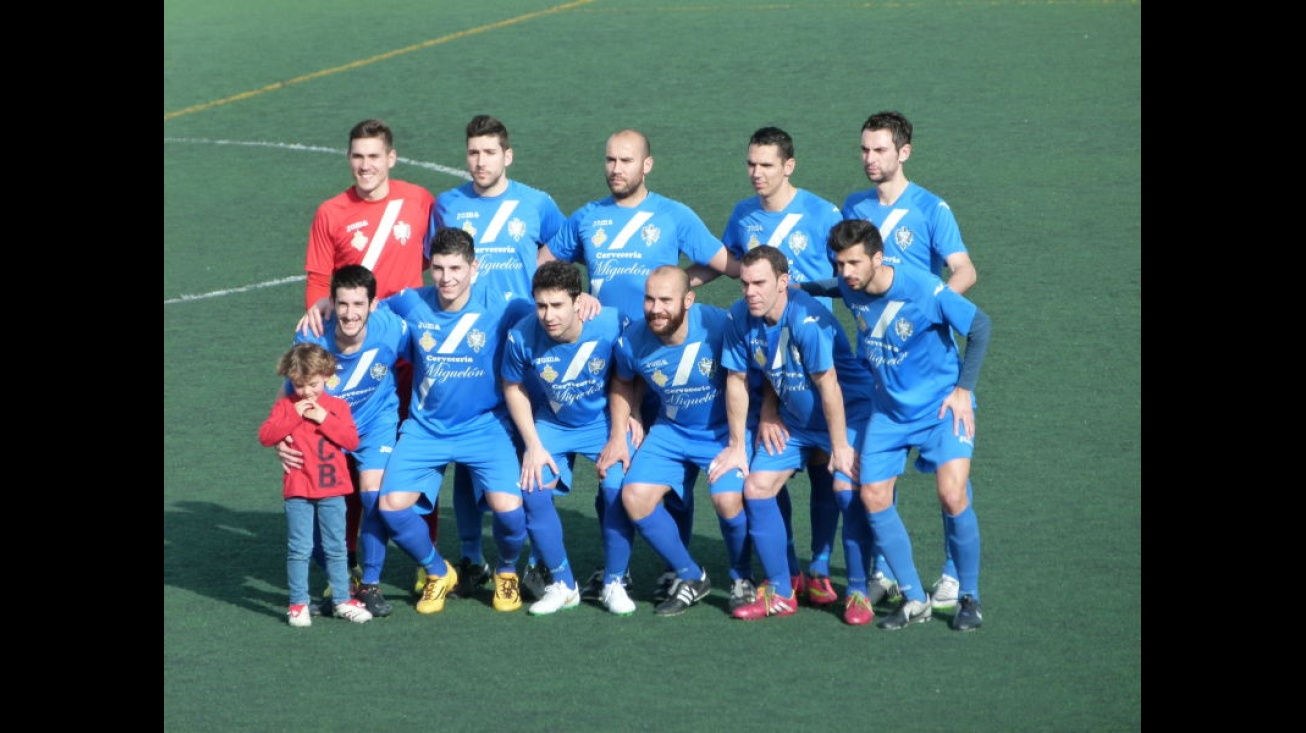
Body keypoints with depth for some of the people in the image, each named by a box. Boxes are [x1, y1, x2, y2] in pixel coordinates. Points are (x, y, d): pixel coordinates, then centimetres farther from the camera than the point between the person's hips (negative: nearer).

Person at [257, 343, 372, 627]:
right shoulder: (285, 405, 1)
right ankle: (298, 604, 5)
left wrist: (324, 419, -14)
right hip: (298, 491, -1)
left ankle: (344, 602, 16)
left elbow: (351, 440, -7)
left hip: (332, 489, 1)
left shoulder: (337, 406, 4)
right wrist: (294, 416, -17)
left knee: (336, 549, 9)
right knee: (299, 550, -1)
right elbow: (265, 436, -10)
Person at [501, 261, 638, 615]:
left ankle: (615, 584, 0)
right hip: (552, 426, 1)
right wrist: (533, 446, -8)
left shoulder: (610, 326, -26)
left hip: (605, 423, -1)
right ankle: (563, 585, 0)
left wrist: (623, 429, -9)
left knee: (618, 489, -21)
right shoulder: (522, 337, -23)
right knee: (533, 490, -19)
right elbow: (514, 388, -3)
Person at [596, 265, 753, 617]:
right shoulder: (632, 341, -13)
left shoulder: (719, 326, -26)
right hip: (671, 430, 4)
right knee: (635, 496, -12)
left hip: (725, 429, -4)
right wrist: (618, 436, 5)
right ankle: (691, 578, 7)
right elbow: (623, 383, 11)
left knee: (728, 499, -26)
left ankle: (742, 580, 4)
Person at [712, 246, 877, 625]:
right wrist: (736, 447, 2)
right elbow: (737, 380, -2)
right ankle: (780, 593, 9)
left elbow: (828, 384, -27)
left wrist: (840, 447, -23)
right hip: (792, 419, 7)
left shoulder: (807, 319, -31)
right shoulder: (740, 317, -12)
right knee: (756, 489, -2)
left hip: (847, 412, -6)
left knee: (847, 491, -22)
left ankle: (858, 594, -9)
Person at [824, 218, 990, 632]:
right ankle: (914, 600, 8)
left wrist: (964, 389, -12)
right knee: (873, 496, -4)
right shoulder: (849, 291, -8)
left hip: (941, 406, -6)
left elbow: (979, 326, -12)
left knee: (952, 495, -19)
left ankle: (969, 598, -1)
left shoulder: (924, 291, -24)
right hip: (889, 409, 6)